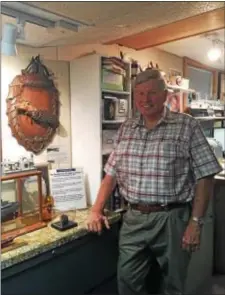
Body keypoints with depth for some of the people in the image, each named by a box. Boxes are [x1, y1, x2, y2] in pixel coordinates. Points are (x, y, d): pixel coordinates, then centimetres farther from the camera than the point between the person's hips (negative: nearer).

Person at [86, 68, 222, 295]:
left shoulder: (187, 126, -6)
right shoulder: (126, 129, 7)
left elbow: (204, 177, -8)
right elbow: (112, 173, 9)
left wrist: (195, 222, -12)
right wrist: (97, 210, 2)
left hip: (172, 219, -3)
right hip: (134, 219, 4)